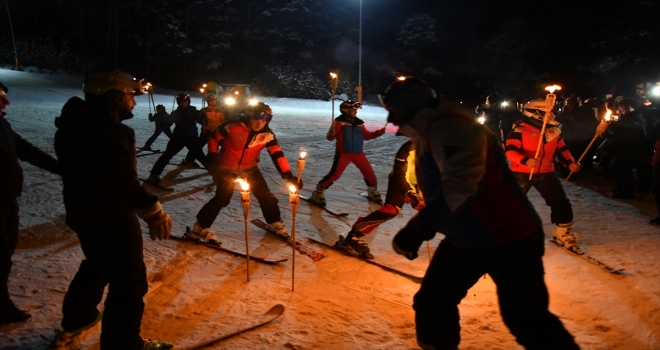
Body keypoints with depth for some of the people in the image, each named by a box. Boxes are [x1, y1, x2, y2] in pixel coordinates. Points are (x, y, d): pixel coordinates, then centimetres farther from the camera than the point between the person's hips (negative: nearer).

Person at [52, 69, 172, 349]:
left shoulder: (76, 124, 3)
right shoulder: (110, 133, -27)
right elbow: (125, 182, -28)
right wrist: (153, 211, -19)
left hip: (83, 213, 10)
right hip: (112, 219, -10)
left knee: (97, 264, 31)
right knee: (129, 280, 2)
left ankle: (74, 321, 48)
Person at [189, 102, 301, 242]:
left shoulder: (267, 135, -15)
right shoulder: (233, 127, -24)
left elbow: (277, 155, -17)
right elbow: (214, 138, -9)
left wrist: (289, 176, -24)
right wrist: (213, 157, -15)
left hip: (249, 168, 4)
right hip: (226, 167, -4)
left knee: (266, 196, 4)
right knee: (222, 198, -11)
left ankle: (275, 223, 28)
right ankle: (201, 227, 5)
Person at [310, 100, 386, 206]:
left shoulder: (359, 123, 10)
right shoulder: (339, 122, -7)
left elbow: (366, 135, 19)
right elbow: (330, 138, -10)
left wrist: (378, 133, 6)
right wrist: (332, 131, -32)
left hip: (358, 153, 6)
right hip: (343, 153, -5)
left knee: (369, 173, 9)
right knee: (334, 174, -11)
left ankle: (373, 192, 33)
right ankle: (318, 194, 2)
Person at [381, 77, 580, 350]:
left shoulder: (449, 126, -21)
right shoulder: (426, 134, 11)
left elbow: (460, 183, -34)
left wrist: (417, 228, -33)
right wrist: (420, 228, 17)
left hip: (507, 238, -9)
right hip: (464, 239, 10)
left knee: (526, 320, -1)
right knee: (432, 303, 12)